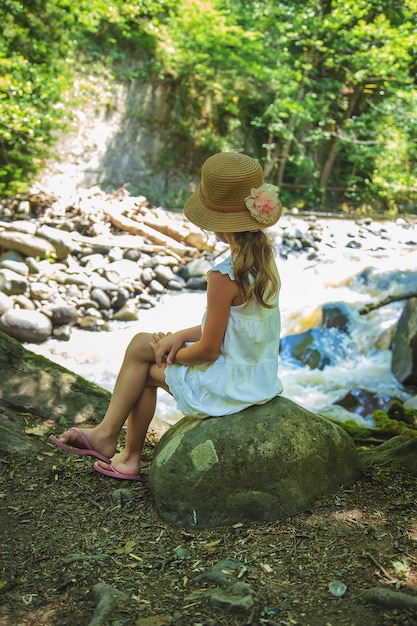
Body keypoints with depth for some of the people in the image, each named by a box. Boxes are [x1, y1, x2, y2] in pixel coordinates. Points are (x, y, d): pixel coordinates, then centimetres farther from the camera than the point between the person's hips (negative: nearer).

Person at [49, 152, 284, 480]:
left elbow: (207, 351, -20)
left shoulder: (224, 277, -27)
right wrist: (181, 336, 3)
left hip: (229, 385, -8)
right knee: (141, 342, 12)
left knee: (144, 370, 9)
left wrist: (171, 352, 0)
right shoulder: (265, 257, 1)